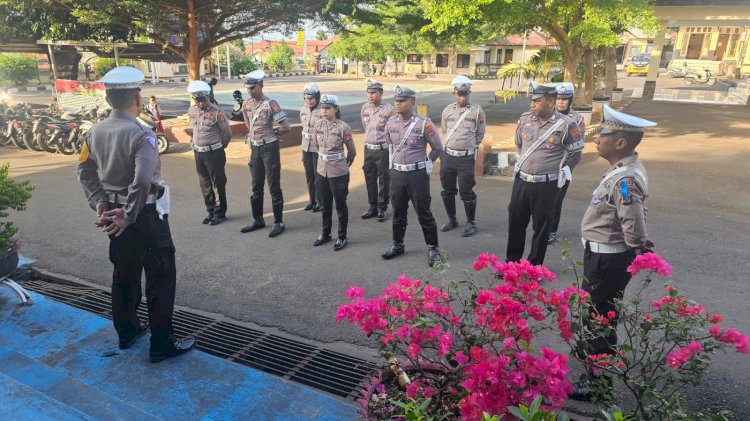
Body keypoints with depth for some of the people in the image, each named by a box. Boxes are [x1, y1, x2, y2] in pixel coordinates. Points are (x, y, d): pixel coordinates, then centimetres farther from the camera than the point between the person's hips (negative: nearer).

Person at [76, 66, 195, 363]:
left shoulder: (95, 131, 2)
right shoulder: (141, 135, -22)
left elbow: (85, 170, 11)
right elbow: (143, 180, -33)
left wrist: (99, 202, 8)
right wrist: (129, 215, -22)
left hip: (114, 212, 8)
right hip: (146, 215, -8)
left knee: (124, 274, 21)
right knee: (161, 278, 4)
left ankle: (127, 331, 37)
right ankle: (162, 345, 12)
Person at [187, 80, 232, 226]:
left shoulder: (216, 112, -14)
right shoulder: (191, 112, 4)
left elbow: (227, 133, -8)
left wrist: (218, 147, 3)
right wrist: (195, 144, 17)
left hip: (214, 153, -6)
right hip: (198, 153, 6)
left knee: (218, 183, 3)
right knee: (205, 184, 13)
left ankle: (220, 213, 14)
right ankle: (210, 211, 26)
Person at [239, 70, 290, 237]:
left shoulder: (270, 104, -15)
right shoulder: (246, 104, 5)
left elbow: (285, 128, -16)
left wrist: (271, 132, -2)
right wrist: (255, 134, 12)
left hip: (269, 148, -7)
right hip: (255, 148, 7)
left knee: (274, 187, 0)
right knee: (256, 186, 15)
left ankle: (278, 222, 9)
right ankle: (258, 219, 28)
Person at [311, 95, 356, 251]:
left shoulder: (343, 127, -15)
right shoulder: (318, 124, 0)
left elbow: (352, 151, -4)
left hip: (338, 173, -5)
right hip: (322, 171, 5)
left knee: (340, 206, 7)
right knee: (325, 205, 18)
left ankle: (342, 237, 20)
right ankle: (325, 234, 33)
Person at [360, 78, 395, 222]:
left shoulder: (388, 109, -13)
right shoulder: (364, 108, 4)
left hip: (383, 150, -5)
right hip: (368, 149, 6)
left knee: (384, 180, 4)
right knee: (369, 179, 13)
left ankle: (382, 209, 16)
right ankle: (372, 207, 27)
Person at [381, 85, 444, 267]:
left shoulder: (424, 123, -12)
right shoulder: (390, 123, 2)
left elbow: (438, 148, -2)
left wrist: (424, 163, 6)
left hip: (417, 175, -4)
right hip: (396, 174, 5)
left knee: (424, 214, 3)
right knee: (398, 212, 16)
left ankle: (433, 249, 16)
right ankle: (397, 245, 33)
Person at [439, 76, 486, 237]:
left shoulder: (477, 111, -6)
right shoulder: (447, 110, 4)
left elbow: (480, 136, 5)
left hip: (466, 157, -4)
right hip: (447, 156, 4)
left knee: (466, 192, 0)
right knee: (447, 191, 13)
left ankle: (471, 223, 16)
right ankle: (452, 220, 29)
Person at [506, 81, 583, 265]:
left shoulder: (565, 125, -13)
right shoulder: (525, 119, 0)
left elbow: (574, 154, -1)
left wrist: (555, 170, 8)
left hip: (546, 185, -4)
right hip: (521, 181, 4)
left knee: (541, 226, 9)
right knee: (515, 222, 12)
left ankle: (534, 267, 24)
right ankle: (511, 262, 28)